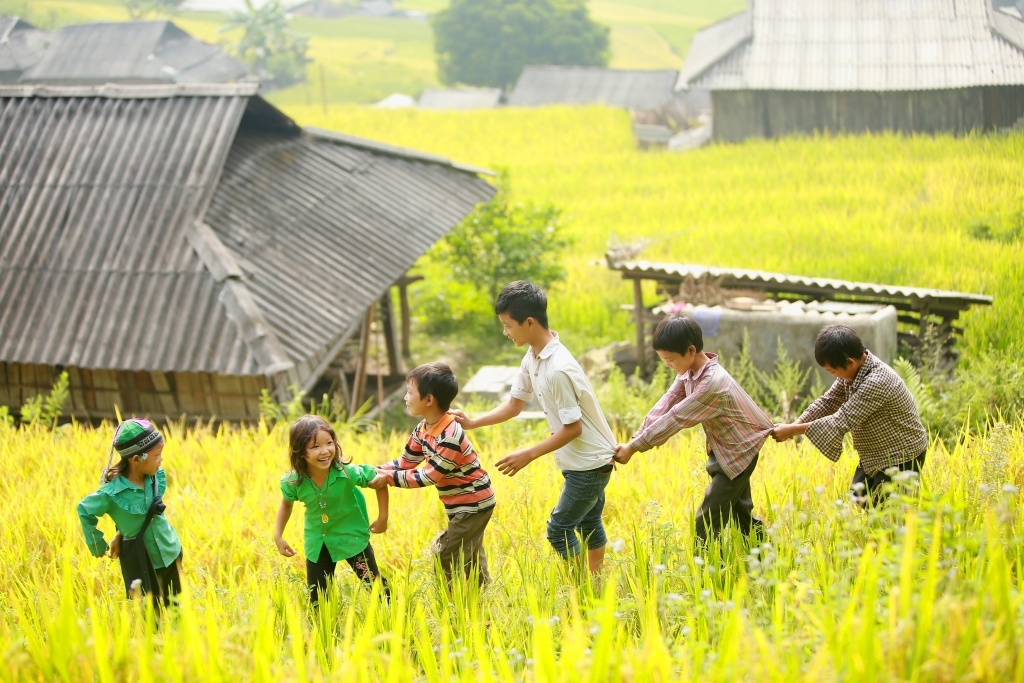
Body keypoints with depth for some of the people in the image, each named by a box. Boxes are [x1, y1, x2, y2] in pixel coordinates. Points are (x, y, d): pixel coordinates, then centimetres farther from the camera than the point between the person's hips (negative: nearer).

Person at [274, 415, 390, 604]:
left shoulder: (348, 472, -29)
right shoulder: (293, 482, -21)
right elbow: (286, 504, 3)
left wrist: (383, 518, -10)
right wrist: (278, 536, -2)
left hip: (351, 536, -2)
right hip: (317, 542, 2)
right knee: (316, 597, 12)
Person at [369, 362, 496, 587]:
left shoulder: (449, 438, -29)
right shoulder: (423, 429, -1)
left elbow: (428, 476, -25)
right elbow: (405, 462, 6)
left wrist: (388, 478, -22)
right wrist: (374, 472, -7)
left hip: (473, 503, -9)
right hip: (461, 504, 9)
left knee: (447, 554, -6)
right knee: (468, 558, 20)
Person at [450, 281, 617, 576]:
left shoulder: (558, 369, -30)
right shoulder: (532, 358, 1)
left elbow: (572, 428, -25)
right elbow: (514, 405, 10)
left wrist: (529, 454, -21)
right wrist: (473, 423, -2)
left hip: (590, 463, -10)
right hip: (579, 461, 10)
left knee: (559, 530, -2)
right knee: (588, 524, 20)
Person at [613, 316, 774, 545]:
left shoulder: (712, 383, -33)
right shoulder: (689, 371, -6)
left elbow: (675, 418, -31)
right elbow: (665, 405, -11)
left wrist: (633, 448, -27)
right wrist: (634, 439, -23)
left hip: (738, 452, -9)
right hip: (722, 449, 9)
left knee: (706, 522, -10)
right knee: (740, 515, 22)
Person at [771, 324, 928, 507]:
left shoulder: (876, 382, -33)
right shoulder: (853, 370, -7)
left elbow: (842, 421, -33)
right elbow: (828, 401, 0)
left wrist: (792, 430, -29)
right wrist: (795, 425, -15)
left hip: (902, 458, -9)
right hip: (875, 454, 9)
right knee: (858, 498, 17)